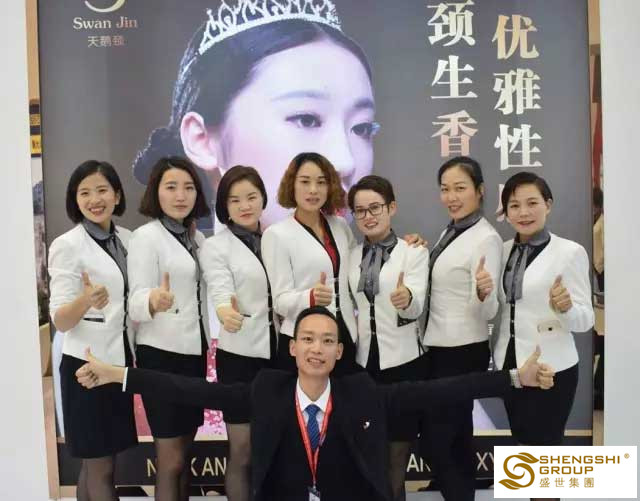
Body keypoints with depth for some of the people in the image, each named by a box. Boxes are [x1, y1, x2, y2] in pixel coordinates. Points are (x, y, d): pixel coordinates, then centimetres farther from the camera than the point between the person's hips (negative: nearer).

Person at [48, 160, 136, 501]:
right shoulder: (67, 245, -11)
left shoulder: (127, 239, 7)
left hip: (120, 360, 6)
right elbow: (60, 321, -17)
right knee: (101, 469, 3)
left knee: (96, 464, 16)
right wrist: (86, 300, -36)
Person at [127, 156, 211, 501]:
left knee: (185, 453, 15)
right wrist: (154, 300, -38)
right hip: (162, 354, -7)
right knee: (171, 461, 1)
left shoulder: (197, 237, 10)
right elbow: (135, 303, -17)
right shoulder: (145, 237, -10)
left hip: (194, 351, 7)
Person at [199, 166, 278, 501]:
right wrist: (226, 311, -40)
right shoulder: (214, 246, -4)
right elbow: (220, 290, -19)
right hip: (240, 355, -3)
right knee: (242, 452, 6)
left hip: (280, 351, 4)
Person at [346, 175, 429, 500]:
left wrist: (405, 299, -40)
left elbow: (417, 305, -18)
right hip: (362, 359, 4)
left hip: (402, 360, -4)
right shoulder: (352, 256, 7)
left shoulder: (413, 252, -6)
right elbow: (350, 304, 12)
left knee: (397, 446, 6)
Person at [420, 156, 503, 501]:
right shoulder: (448, 233, 8)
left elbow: (488, 313, -19)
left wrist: (484, 292, -40)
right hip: (438, 347, 8)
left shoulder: (486, 238, -17)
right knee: (456, 437, 16)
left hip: (463, 351, -8)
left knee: (434, 438, -3)